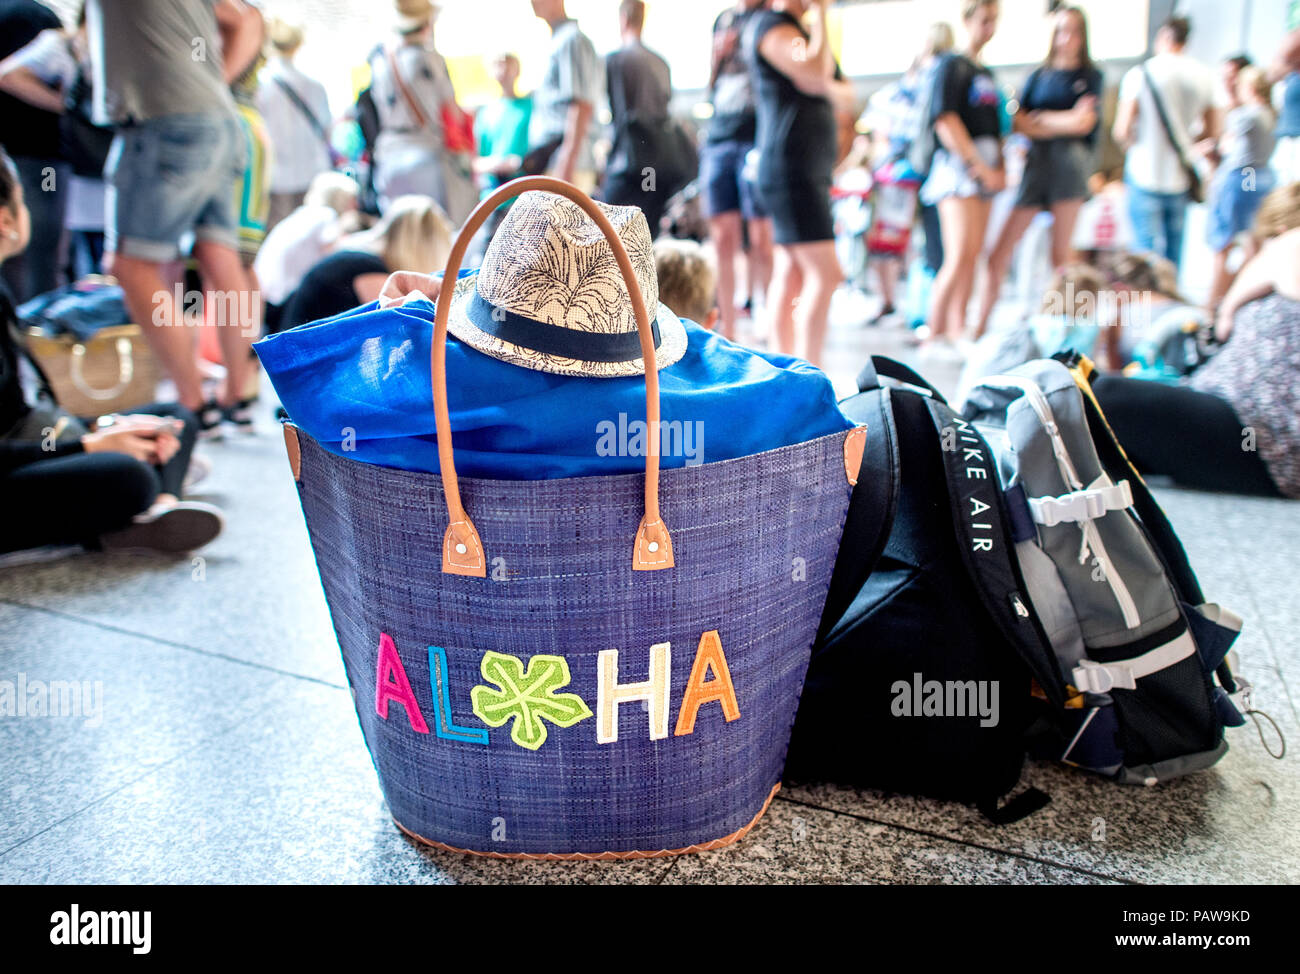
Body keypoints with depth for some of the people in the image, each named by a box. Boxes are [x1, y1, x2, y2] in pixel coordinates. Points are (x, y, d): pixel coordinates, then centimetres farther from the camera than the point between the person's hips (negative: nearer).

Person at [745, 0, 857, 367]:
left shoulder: (803, 30, 24)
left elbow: (847, 95, 19)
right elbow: (815, 72, -23)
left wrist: (827, 88, -2)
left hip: (812, 169, 9)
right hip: (789, 167, -9)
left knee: (790, 277, 7)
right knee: (826, 273, -14)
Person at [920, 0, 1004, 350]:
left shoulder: (986, 74, 21)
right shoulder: (953, 65, -2)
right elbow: (945, 121, -13)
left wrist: (999, 168, 9)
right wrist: (980, 167, -15)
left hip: (984, 168, 8)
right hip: (958, 164, -8)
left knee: (973, 255, 4)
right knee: (959, 256, -16)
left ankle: (957, 328, 9)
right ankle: (933, 336, -11)